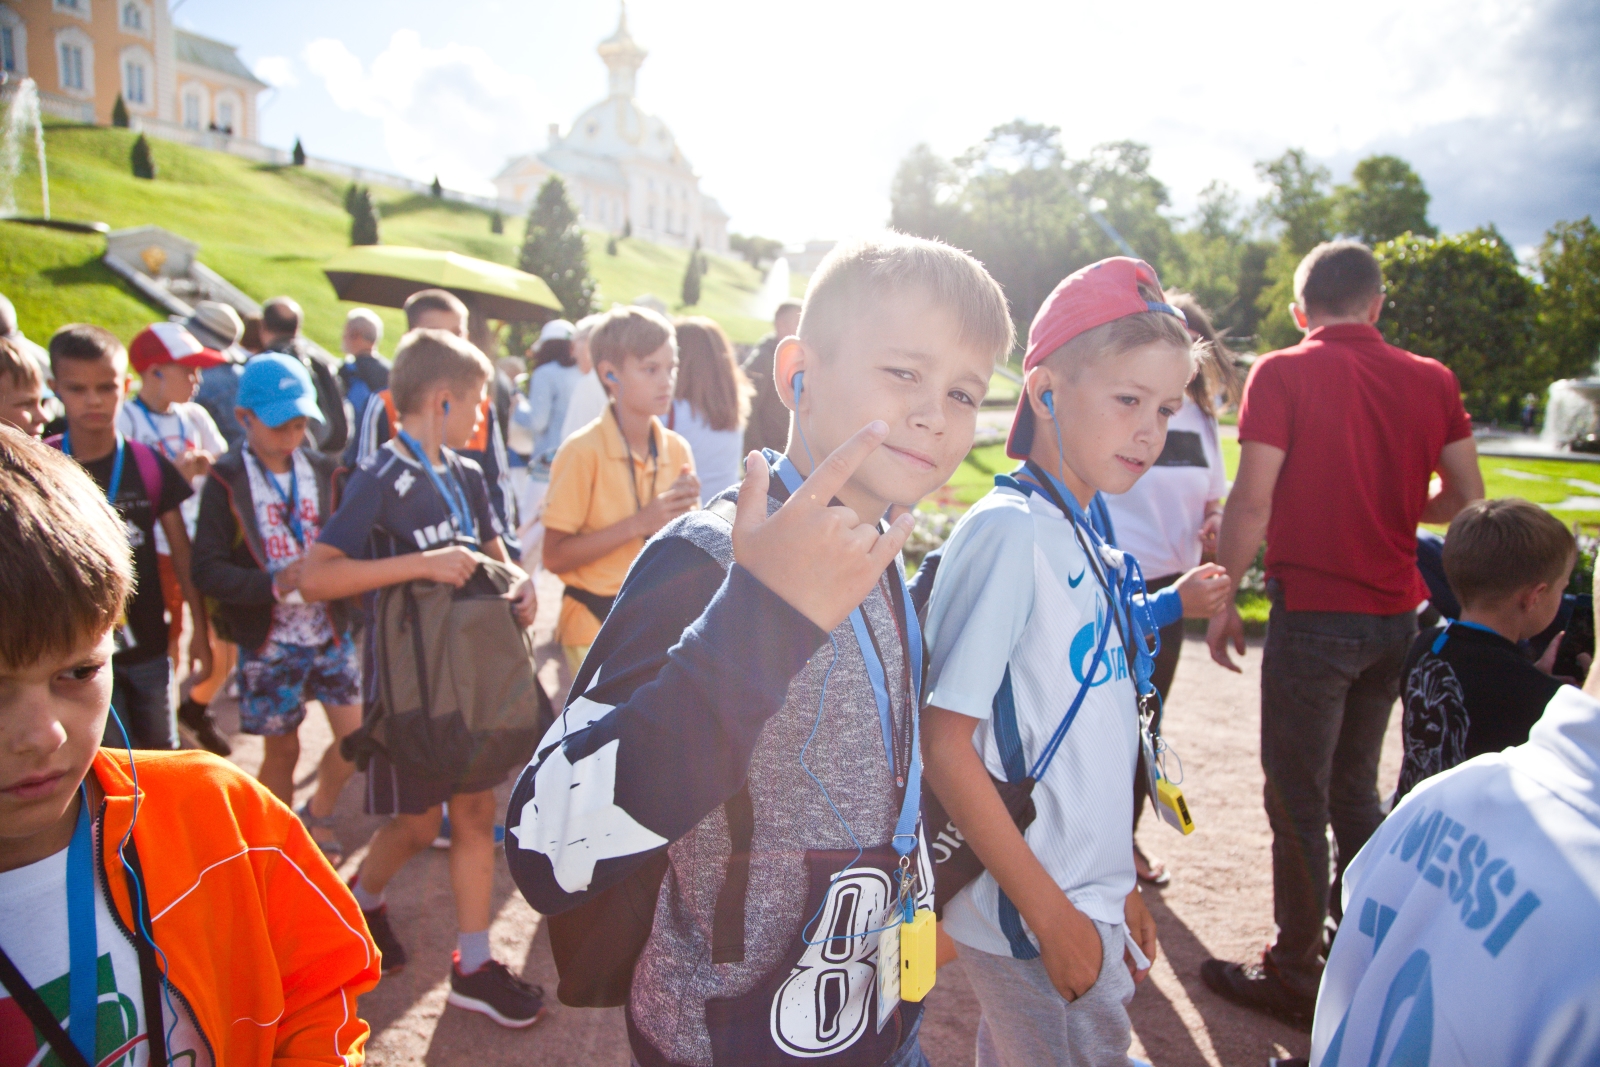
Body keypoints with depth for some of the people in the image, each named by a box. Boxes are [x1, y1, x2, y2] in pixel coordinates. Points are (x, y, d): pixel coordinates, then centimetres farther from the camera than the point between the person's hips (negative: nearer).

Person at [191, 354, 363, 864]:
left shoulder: (324, 470, 2)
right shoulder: (226, 482, -7)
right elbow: (207, 571, -12)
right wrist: (274, 583, -25)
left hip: (331, 632, 3)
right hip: (268, 643, -3)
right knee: (282, 750, 9)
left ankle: (318, 815, 30)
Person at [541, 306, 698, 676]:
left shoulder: (677, 449, 4)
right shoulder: (583, 451, -11)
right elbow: (555, 556, -14)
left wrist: (686, 512, -9)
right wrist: (638, 524, -20)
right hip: (597, 625, -4)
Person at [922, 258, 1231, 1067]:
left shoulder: (1089, 539, 4)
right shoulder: (1006, 530, -19)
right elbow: (943, 741, -21)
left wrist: (1118, 886, 15)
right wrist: (1051, 915, -16)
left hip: (1087, 898, 7)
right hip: (1027, 915, -7)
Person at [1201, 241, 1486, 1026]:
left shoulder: (1283, 374, -9)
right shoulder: (1432, 380, 5)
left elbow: (1253, 500, -16)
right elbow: (1467, 497, 8)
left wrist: (1223, 600, -7)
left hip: (1313, 615, -6)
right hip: (1396, 615, 6)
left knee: (1298, 801, 5)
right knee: (1354, 791, 21)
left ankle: (1295, 977, 18)